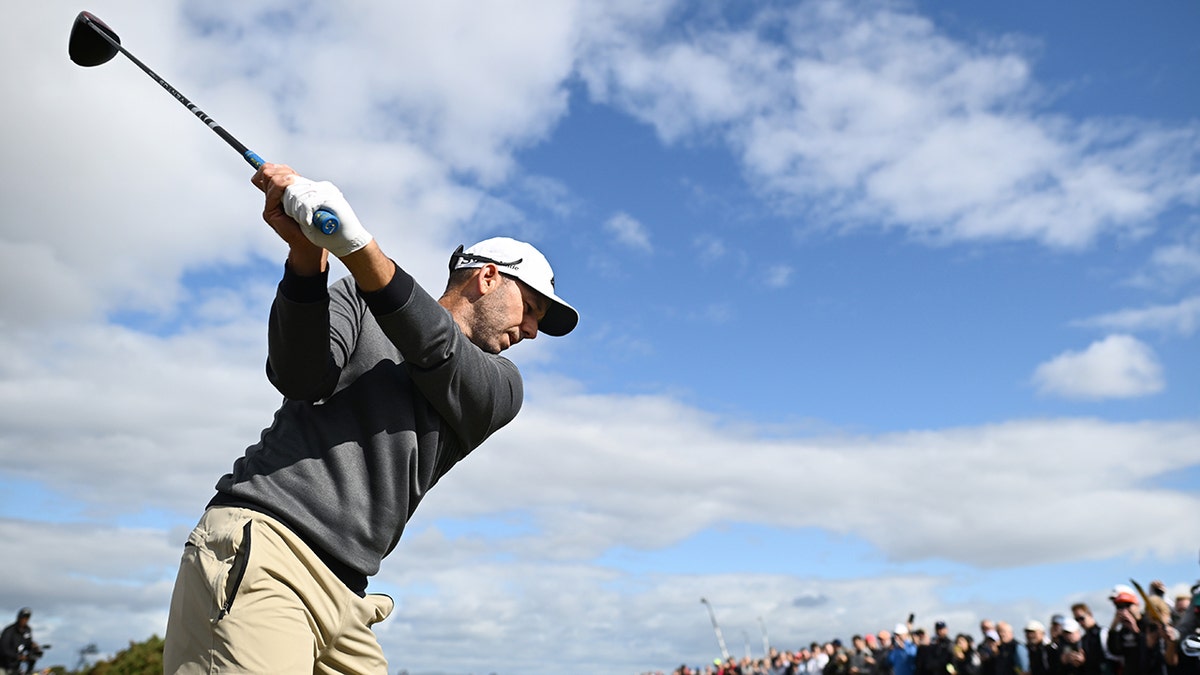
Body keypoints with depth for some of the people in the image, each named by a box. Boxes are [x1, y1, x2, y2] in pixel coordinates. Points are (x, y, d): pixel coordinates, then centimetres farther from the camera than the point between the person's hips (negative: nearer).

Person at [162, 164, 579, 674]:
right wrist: (306, 255, -21)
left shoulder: (500, 389, 16)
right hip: (256, 549, -4)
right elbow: (302, 377, -5)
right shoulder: (358, 300, 13)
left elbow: (435, 350, -4)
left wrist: (355, 242, -20)